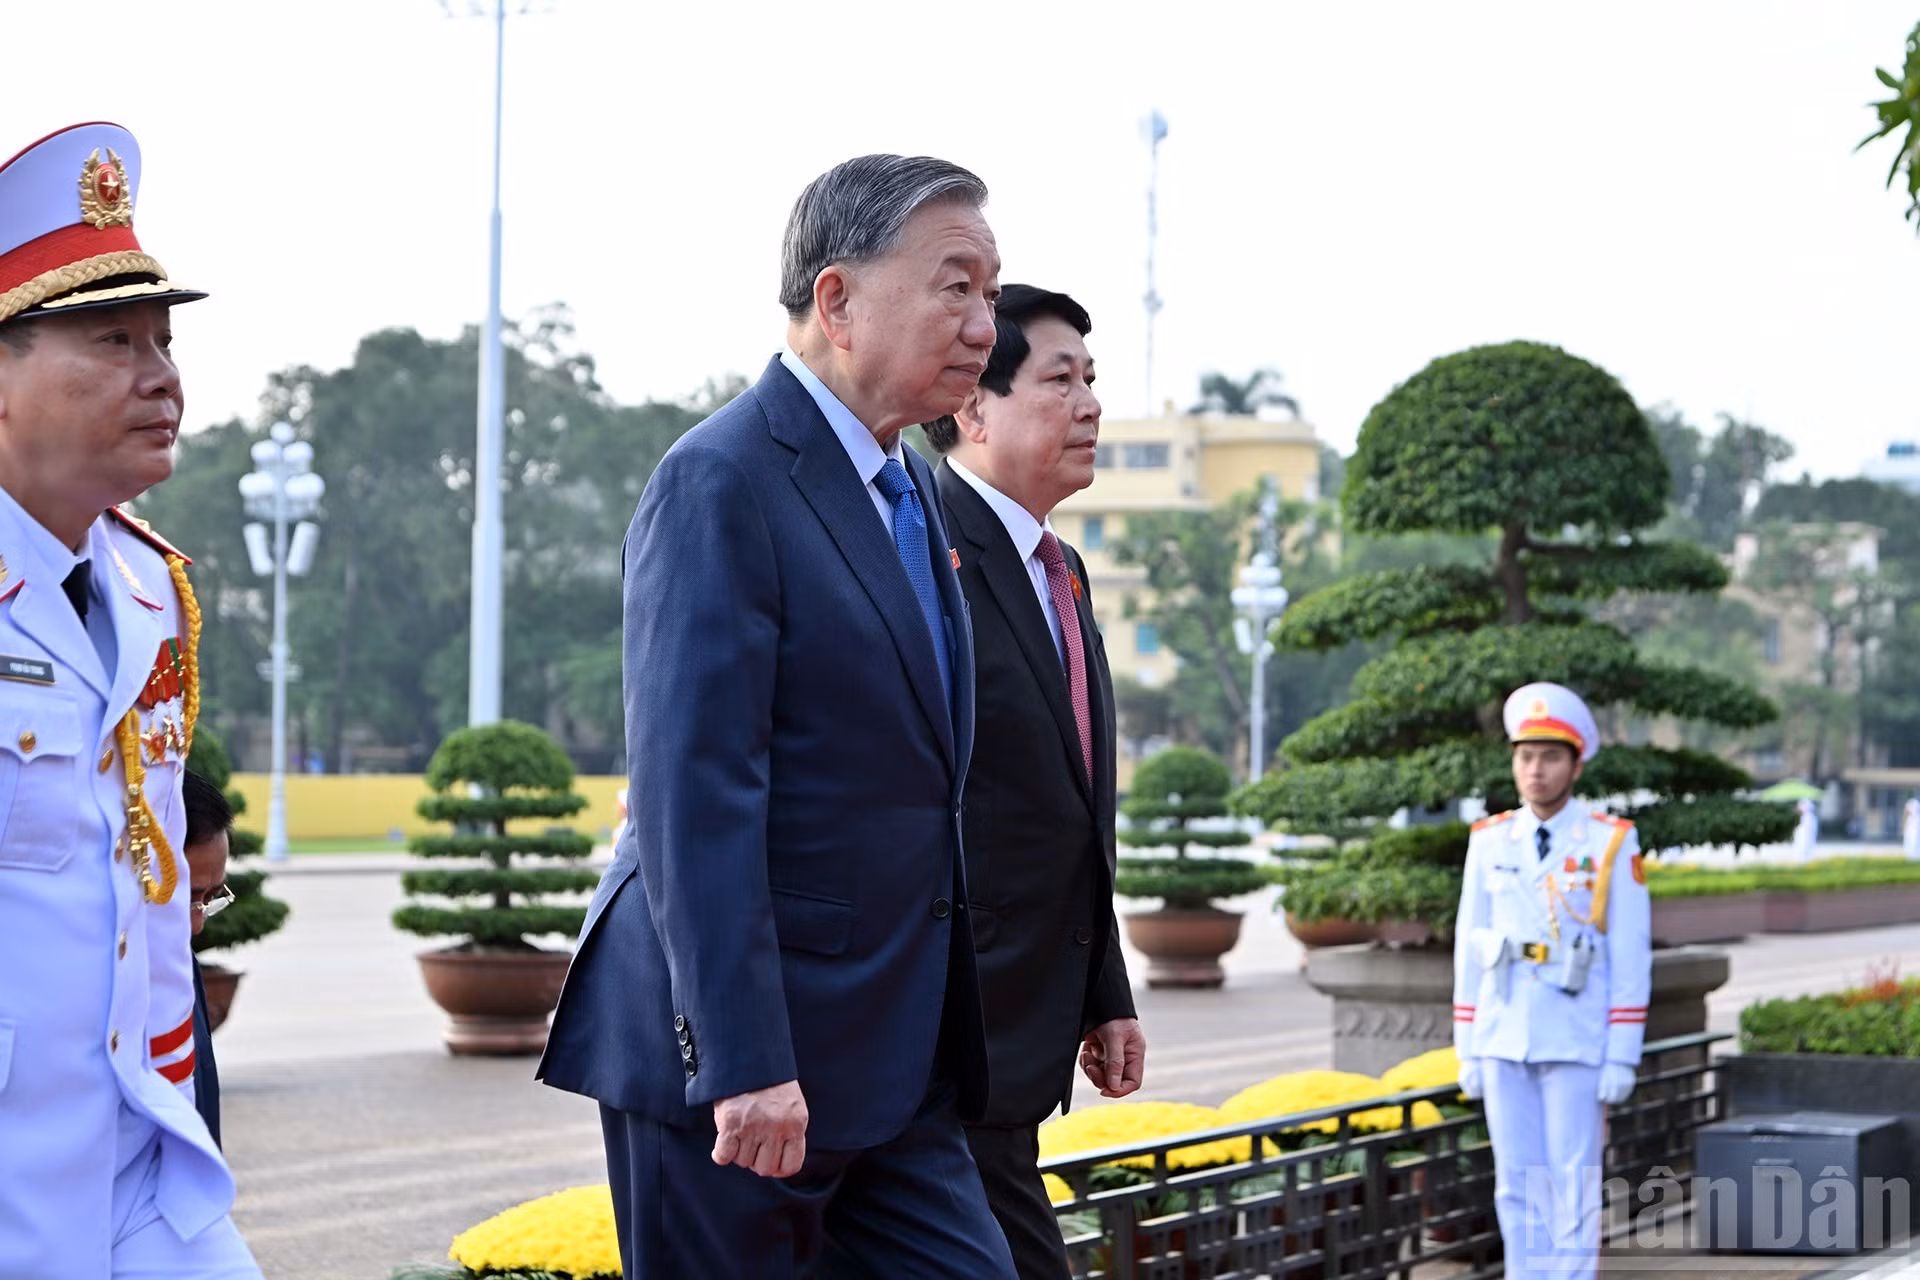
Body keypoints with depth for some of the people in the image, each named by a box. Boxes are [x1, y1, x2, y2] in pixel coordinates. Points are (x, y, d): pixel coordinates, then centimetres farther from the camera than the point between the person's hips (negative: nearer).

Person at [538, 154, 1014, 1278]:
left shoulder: (910, 490, 15)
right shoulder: (722, 484, -14)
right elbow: (693, 794, -21)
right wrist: (742, 1060, -25)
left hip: (894, 1058, 9)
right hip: (736, 1056, -9)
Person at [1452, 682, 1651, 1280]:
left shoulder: (1612, 845, -7)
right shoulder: (1490, 843, 4)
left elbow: (1631, 961, -7)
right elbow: (1470, 954, 8)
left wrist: (1622, 1059, -11)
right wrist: (1468, 1051, 5)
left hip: (1577, 1045, -3)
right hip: (1505, 1042, 4)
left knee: (1573, 1184, -3)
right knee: (1517, 1185, 6)